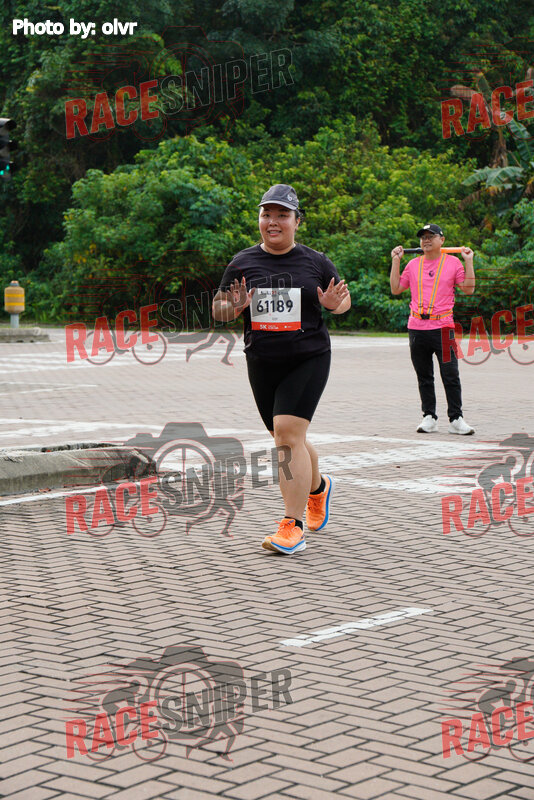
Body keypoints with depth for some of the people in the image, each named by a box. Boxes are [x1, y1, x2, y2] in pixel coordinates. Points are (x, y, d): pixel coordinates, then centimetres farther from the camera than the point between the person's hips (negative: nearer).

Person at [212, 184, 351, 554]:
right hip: (262, 363, 4)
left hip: (308, 359, -4)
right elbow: (218, 309, 11)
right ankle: (318, 486, 45)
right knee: (288, 440, 13)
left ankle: (293, 526, -14)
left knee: (288, 435, -18)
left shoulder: (316, 262, 1)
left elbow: (344, 299, 14)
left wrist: (334, 303, -10)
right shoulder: (242, 263, 5)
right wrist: (233, 307, -12)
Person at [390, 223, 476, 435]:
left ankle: (456, 419, 1)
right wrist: (395, 261, 9)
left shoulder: (453, 262, 5)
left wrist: (469, 261, -5)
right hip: (417, 328, 3)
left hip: (443, 328, -3)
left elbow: (468, 289, 1)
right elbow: (396, 289, 12)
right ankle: (429, 418, 14)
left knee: (451, 376, -4)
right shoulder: (413, 264, 12)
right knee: (424, 377, 7)